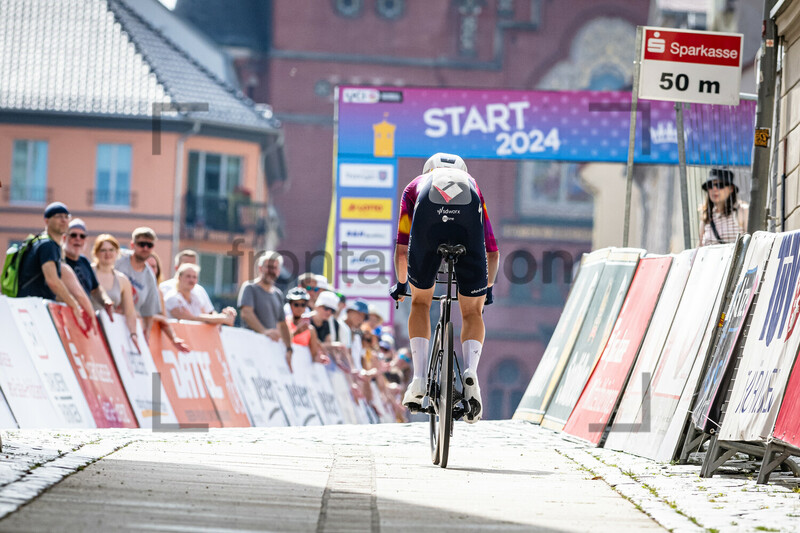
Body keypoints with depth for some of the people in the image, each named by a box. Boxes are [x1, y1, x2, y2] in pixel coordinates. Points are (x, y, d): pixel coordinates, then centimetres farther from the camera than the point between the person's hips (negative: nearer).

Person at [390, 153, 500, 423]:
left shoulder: (416, 185, 40)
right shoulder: (472, 184, 43)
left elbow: (401, 249, 37)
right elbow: (493, 253, 43)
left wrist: (401, 284, 53)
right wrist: (487, 288, 58)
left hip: (428, 220, -1)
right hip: (467, 221, 1)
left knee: (420, 302, 24)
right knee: (472, 312, 18)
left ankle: (419, 380, 11)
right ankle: (471, 372, -8)